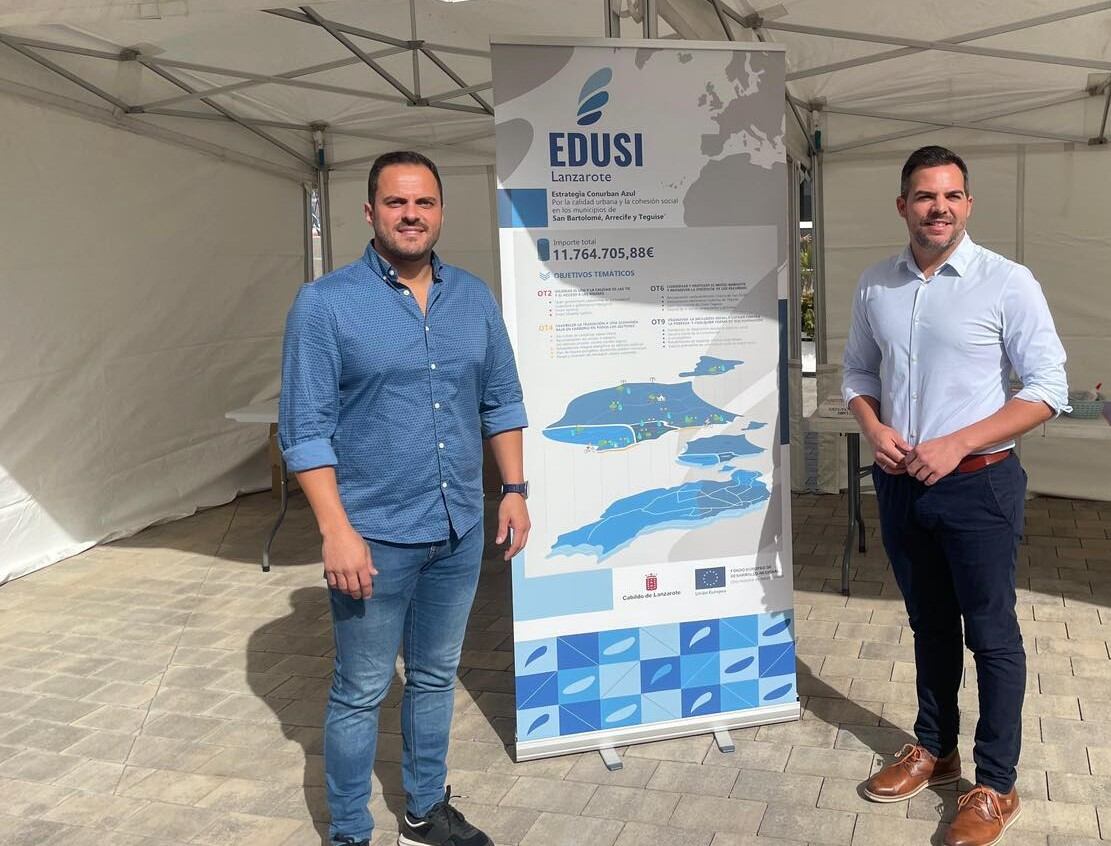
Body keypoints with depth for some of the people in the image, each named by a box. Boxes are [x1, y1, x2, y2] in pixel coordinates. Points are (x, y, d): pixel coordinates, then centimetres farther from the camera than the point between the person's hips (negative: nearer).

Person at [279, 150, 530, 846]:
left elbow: (502, 403, 13)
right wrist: (337, 529, -18)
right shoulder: (325, 303, -9)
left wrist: (515, 489, 6)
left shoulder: (475, 299, 6)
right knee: (361, 693, 7)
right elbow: (305, 428, -12)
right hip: (376, 535, -5)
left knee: (436, 678, 19)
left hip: (461, 530, 5)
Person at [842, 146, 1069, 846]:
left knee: (991, 633, 6)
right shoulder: (875, 286, 4)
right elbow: (859, 372, 14)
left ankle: (996, 786, 20)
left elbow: (1048, 388, -11)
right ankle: (935, 750, 36)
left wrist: (956, 444, -19)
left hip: (977, 483, -4)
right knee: (930, 624, 19)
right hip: (900, 482, 5)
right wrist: (874, 427, -6)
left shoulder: (1007, 283, -10)